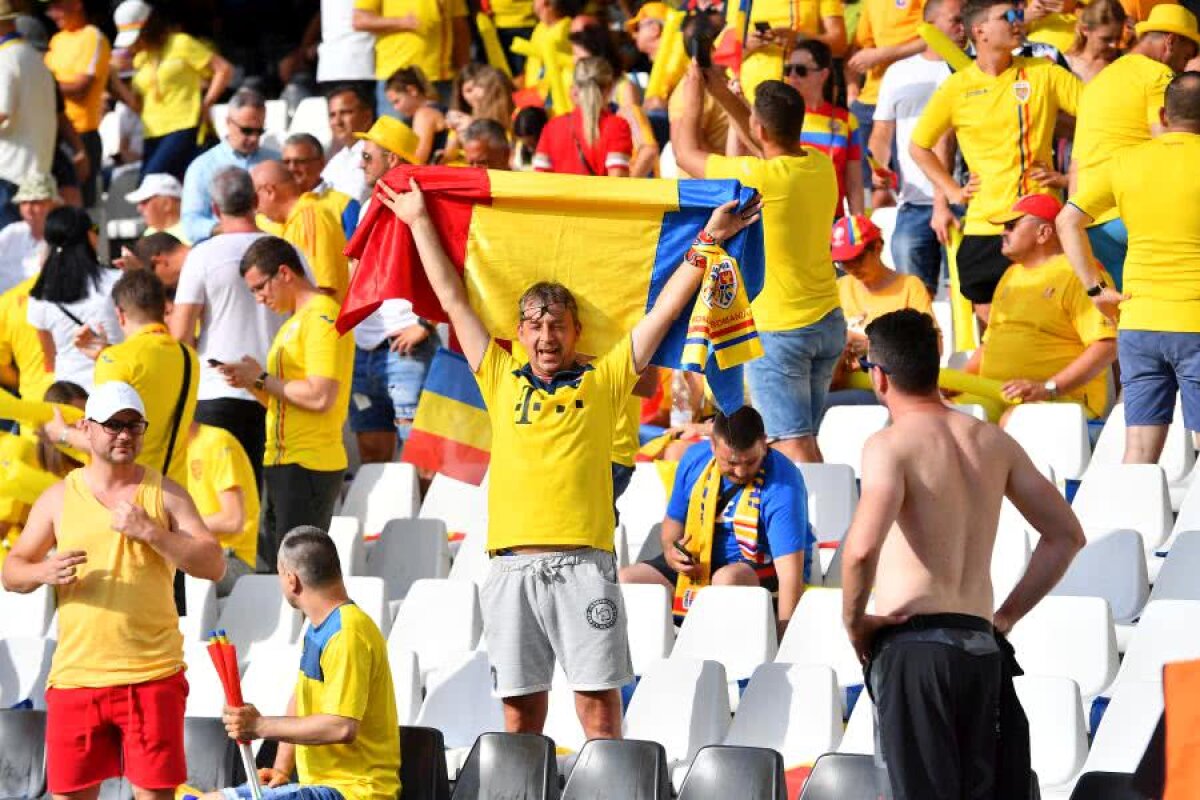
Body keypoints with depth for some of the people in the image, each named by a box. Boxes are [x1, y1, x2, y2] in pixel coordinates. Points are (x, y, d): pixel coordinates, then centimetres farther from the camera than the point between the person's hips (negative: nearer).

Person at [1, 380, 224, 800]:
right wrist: (45, 572, -11)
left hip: (152, 675, -1)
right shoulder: (59, 497, 9)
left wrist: (150, 532, -14)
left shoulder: (165, 494, 6)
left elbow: (213, 565, -2)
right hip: (75, 673, 1)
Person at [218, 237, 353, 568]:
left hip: (307, 466, -10)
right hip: (283, 463, 10)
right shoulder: (295, 322, 20)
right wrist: (252, 383, 4)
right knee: (271, 568, 10)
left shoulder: (321, 317, -12)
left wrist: (261, 379, -12)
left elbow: (320, 397, -22)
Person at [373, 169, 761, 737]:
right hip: (512, 564, 2)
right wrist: (419, 222, 28)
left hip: (583, 564, -2)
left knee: (599, 707, -5)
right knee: (520, 710, 4)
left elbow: (665, 309, 11)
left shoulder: (603, 382, 11)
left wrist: (708, 241, 9)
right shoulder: (502, 381, 16)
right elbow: (453, 300, 23)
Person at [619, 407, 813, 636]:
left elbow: (790, 569, -30)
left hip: (766, 570, -6)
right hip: (698, 565, 6)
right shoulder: (695, 459, -4)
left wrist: (784, 633, -40)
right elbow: (674, 519, 14)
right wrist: (670, 550, -10)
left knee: (727, 578, -39)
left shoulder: (782, 483, -23)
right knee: (625, 581, -10)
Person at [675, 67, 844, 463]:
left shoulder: (757, 177, -21)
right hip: (829, 322, 7)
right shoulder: (821, 166, -1)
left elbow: (686, 152, -5)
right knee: (804, 438, 17)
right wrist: (723, 94, 21)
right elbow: (774, 145, 21)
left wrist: (693, 97, 11)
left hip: (777, 330, -7)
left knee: (792, 444, -9)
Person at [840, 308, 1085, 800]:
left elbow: (862, 548, -25)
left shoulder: (891, 446, -8)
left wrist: (853, 621, -8)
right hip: (981, 648, 6)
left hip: (913, 644, -6)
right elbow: (1066, 535, 18)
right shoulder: (993, 442, 13)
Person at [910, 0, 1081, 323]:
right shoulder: (956, 88, 3)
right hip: (983, 225, 1)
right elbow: (919, 147, 15)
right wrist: (952, 191, 5)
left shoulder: (1043, 74, 2)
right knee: (990, 321, 4)